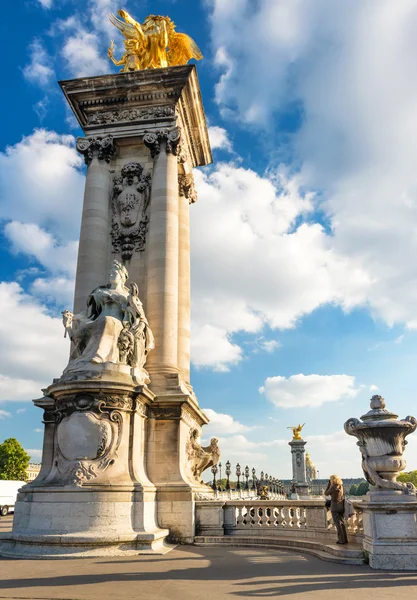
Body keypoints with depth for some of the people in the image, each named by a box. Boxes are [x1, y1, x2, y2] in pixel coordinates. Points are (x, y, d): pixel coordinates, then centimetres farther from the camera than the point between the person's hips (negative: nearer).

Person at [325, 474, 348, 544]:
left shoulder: (333, 487, -17)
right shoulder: (341, 486, 4)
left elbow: (326, 494, -4)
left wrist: (328, 484, -2)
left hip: (335, 507, -7)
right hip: (341, 506, 7)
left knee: (338, 524, -1)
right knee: (342, 523, 14)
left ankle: (341, 540, 0)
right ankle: (345, 539, 17)